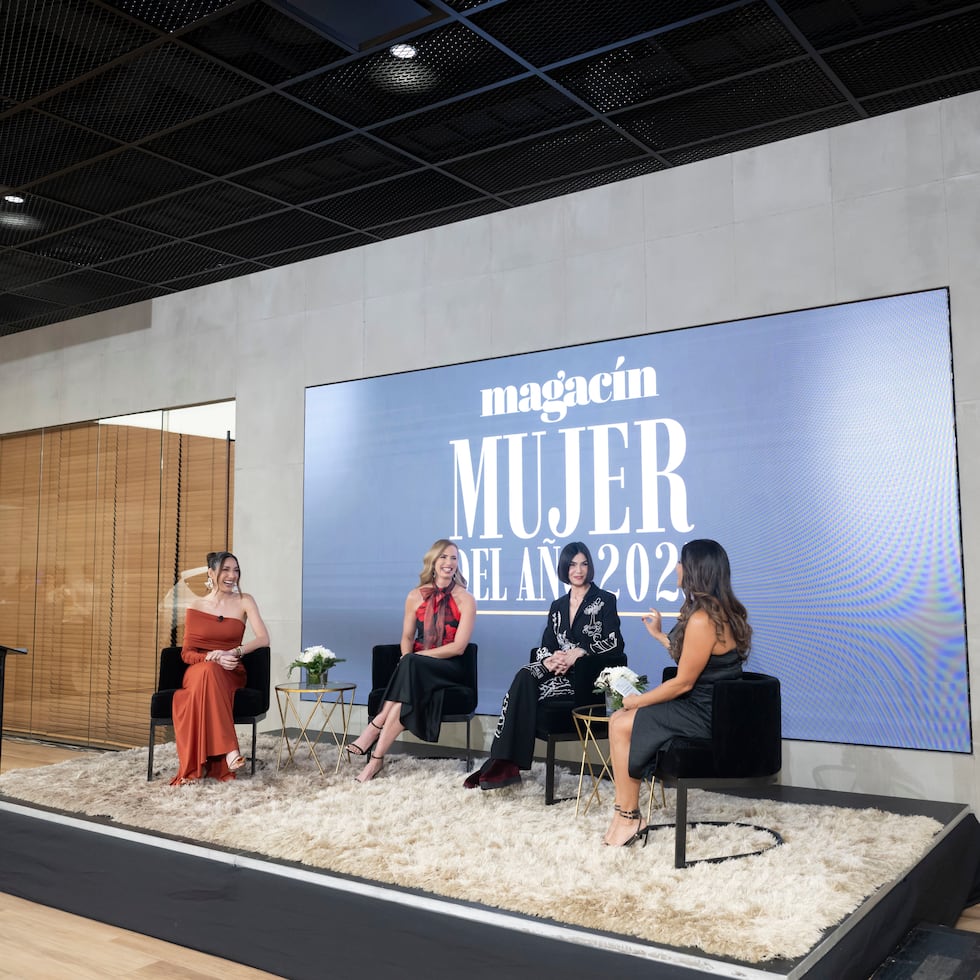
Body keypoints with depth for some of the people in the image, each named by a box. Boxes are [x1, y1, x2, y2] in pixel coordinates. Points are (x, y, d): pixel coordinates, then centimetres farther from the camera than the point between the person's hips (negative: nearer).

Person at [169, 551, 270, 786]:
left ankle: (196, 766, -37)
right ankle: (229, 750, -43)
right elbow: (186, 653, 3)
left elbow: (263, 639, -5)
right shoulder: (196, 606, 7)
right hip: (197, 673, 0)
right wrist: (212, 658, -17)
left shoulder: (244, 601, 6)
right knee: (208, 671, -37)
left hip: (230, 674, 0)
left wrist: (234, 653, -21)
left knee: (210, 676, -37)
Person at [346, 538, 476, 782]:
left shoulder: (465, 600, -2)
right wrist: (407, 658, -13)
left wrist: (414, 657, -16)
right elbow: (407, 637, 11)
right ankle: (377, 755, -37)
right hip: (416, 669, 2)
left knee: (412, 666, -36)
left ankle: (375, 727, -32)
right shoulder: (416, 596, 9)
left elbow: (458, 647, -10)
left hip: (449, 669, -2)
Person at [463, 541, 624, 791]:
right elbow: (545, 647, 12)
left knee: (525, 687, -28)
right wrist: (550, 659, -12)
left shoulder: (605, 600, 4)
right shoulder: (558, 606, 19)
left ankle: (504, 762, -26)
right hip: (560, 670, 5)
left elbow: (615, 643, -7)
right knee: (524, 678, -29)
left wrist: (577, 653, -18)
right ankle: (502, 761, -33)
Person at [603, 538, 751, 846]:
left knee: (621, 724, -6)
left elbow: (683, 682, -19)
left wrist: (637, 701, -7)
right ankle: (626, 814, 4)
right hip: (708, 707, 10)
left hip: (702, 716, -10)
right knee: (620, 719, 6)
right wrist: (659, 634, 28)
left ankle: (628, 818, 7)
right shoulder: (720, 611, 8)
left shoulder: (702, 619, -24)